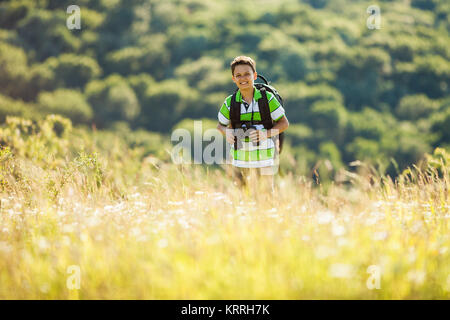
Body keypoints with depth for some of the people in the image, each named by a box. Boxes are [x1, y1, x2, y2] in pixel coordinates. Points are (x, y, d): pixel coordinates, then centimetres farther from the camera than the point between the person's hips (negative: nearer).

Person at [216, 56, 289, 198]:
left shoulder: (267, 98, -5)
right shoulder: (230, 103, 0)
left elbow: (284, 123, 1)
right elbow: (221, 124, 15)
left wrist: (266, 134, -15)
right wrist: (227, 133, -8)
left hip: (264, 160, -2)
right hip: (239, 159, 2)